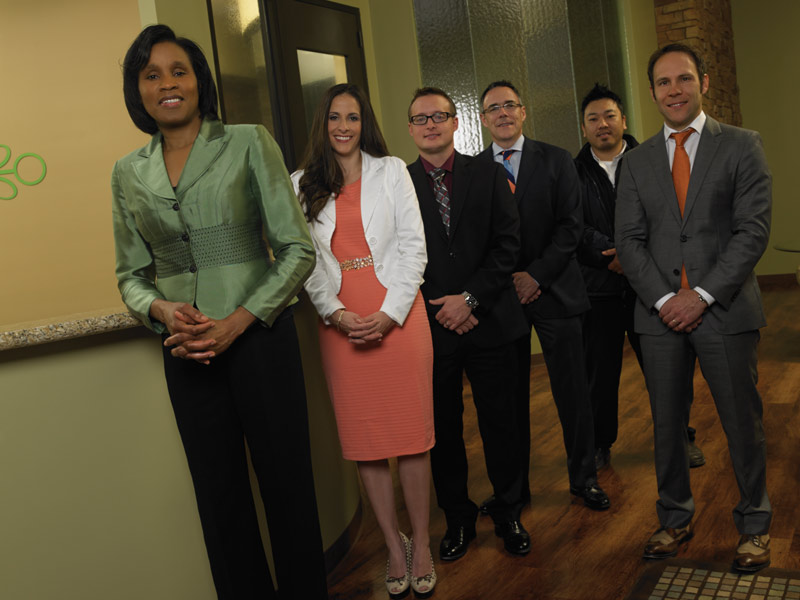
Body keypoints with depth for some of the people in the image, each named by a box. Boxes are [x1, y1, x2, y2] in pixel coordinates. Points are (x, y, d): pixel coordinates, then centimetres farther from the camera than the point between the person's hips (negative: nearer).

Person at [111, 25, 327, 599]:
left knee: (286, 482, 5)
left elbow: (298, 250, -6)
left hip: (259, 336, -3)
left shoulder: (249, 143, -3)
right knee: (220, 492, 13)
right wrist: (162, 311, -10)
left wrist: (237, 323, -15)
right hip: (187, 352, 4)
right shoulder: (128, 173, 8)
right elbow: (131, 275, 13)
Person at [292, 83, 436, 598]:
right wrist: (335, 313, -9)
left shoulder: (391, 171, 7)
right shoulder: (303, 184, 11)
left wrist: (389, 313, -10)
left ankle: (421, 543, 15)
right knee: (363, 438, 5)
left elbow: (413, 245, 1)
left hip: (397, 314, -1)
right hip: (341, 320, 2)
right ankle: (395, 546, 18)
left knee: (411, 431, 1)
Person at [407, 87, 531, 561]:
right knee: (444, 431, 9)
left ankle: (509, 515, 26)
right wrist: (439, 309, -8)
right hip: (432, 326, 0)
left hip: (490, 321, 1)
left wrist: (470, 298, -10)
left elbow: (508, 243, -1)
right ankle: (458, 519, 27)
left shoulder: (488, 175, 6)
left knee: (500, 424, 8)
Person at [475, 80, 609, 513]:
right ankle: (514, 487, 20)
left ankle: (584, 477, 23)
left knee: (571, 390, 5)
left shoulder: (555, 160, 4)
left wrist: (536, 275, -11)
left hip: (554, 290, 0)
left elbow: (570, 225, -3)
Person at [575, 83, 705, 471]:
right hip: (597, 287, 0)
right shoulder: (573, 173, 5)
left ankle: (681, 436, 27)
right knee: (599, 370, 8)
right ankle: (599, 444, 23)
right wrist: (613, 253, -16)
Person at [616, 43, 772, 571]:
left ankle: (754, 523, 26)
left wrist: (702, 295, -14)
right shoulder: (638, 162, 10)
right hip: (661, 311, 3)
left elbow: (753, 230, -7)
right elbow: (629, 240, 5)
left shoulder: (742, 146, 1)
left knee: (743, 423, 6)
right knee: (666, 424, 10)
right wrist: (663, 299, -9)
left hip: (725, 310, -2)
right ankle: (676, 518, 28)